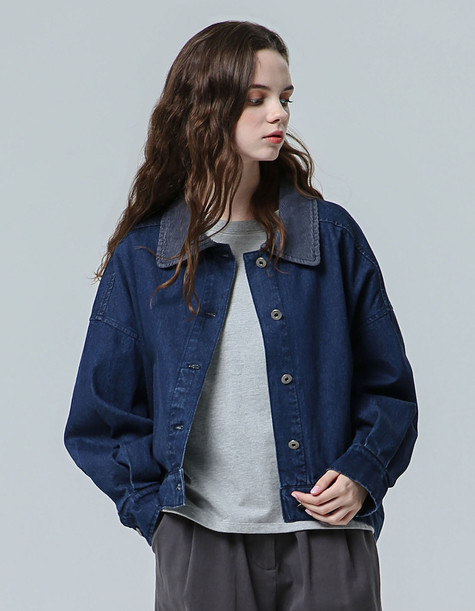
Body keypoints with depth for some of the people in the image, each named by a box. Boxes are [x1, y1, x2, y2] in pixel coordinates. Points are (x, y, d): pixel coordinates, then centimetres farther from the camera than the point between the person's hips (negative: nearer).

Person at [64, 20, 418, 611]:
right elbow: (100, 417, 6)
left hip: (327, 541, 1)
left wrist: (361, 474, -7)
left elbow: (388, 386, 7)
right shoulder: (141, 257, 2)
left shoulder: (331, 235, 3)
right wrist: (159, 506, -3)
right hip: (200, 544, 0)